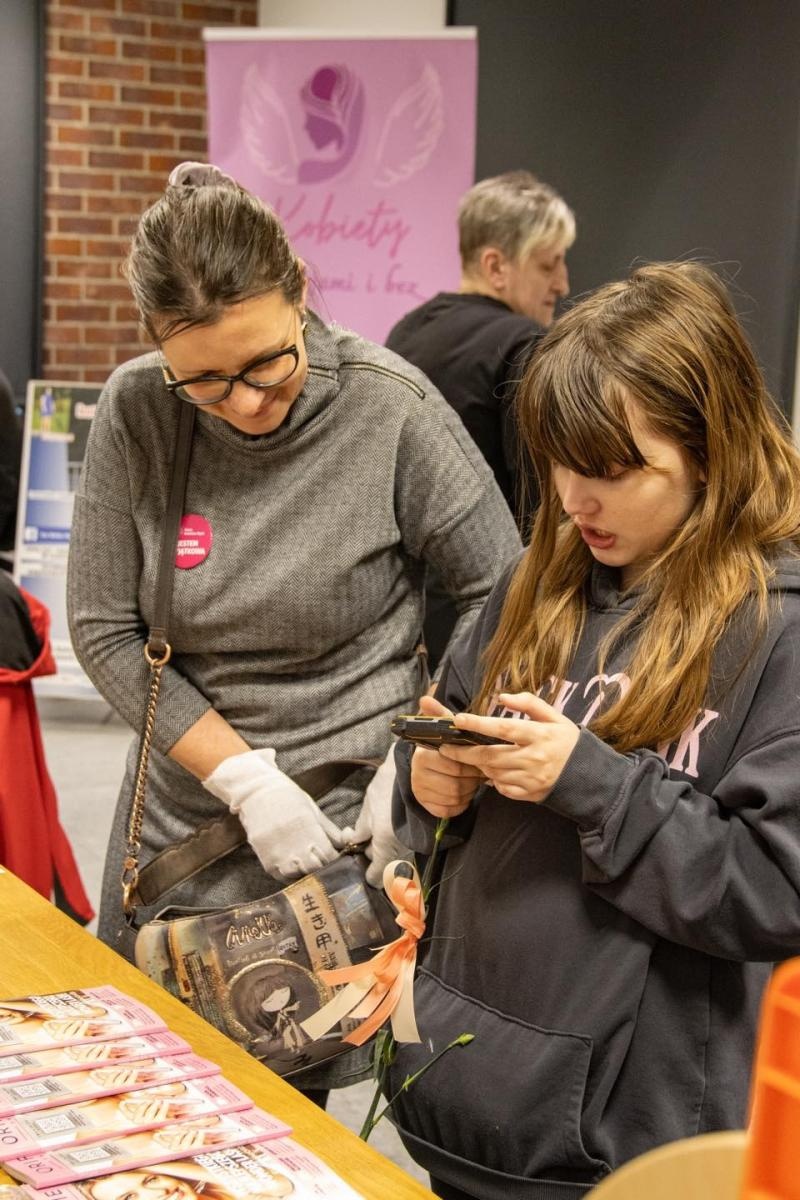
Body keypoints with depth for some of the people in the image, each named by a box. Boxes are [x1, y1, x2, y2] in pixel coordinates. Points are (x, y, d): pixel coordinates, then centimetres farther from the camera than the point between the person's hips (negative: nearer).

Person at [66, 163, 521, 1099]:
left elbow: (497, 593, -5)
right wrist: (244, 776, -13)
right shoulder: (134, 415, -8)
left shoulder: (390, 407, -15)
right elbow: (104, 633, -5)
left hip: (343, 822, -3)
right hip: (183, 814, 4)